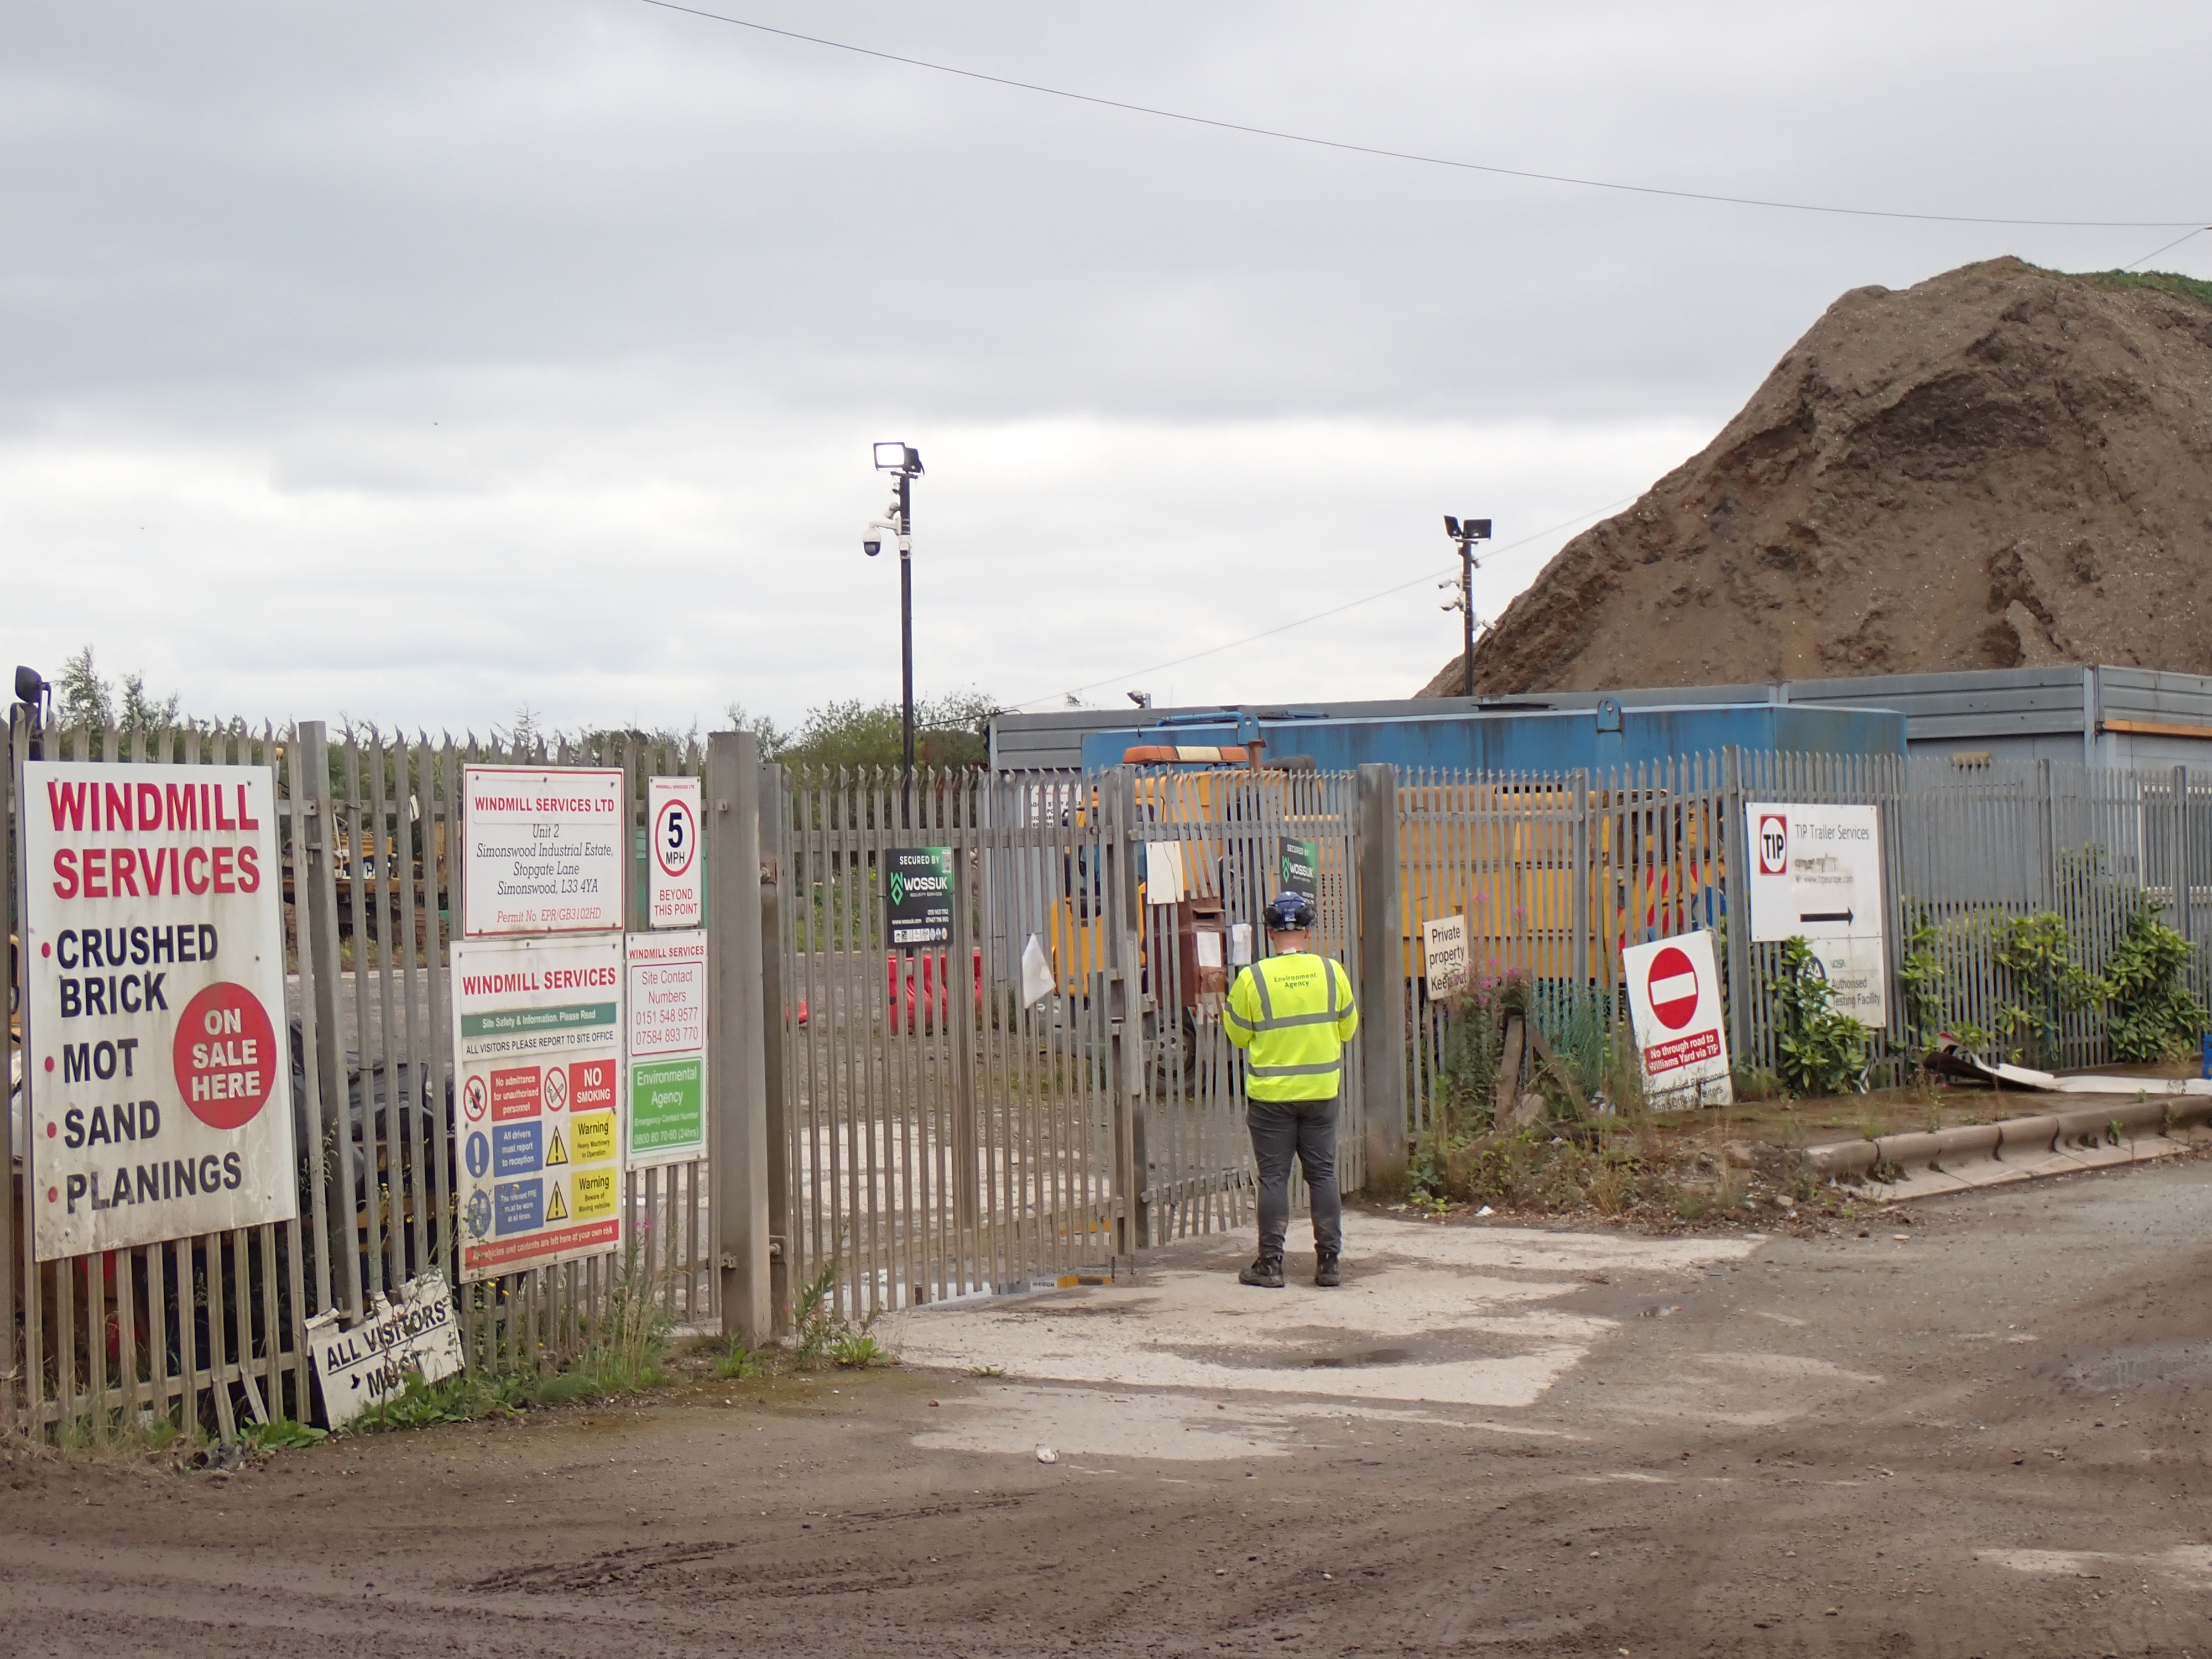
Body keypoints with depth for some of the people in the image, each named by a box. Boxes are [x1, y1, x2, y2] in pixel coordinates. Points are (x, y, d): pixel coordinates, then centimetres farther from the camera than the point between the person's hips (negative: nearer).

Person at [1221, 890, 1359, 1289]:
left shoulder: (1253, 979, -11)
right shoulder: (1331, 972, -4)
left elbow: (1238, 1035, 0)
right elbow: (1347, 1029, 8)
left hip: (1270, 1095, -2)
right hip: (1321, 1091, 2)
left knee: (1273, 1177, 4)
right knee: (1322, 1175, 8)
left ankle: (1270, 1264, 5)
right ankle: (1329, 1263, 9)